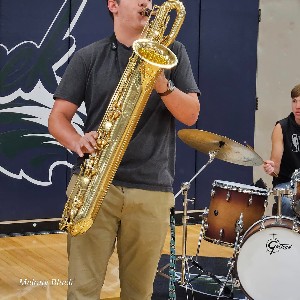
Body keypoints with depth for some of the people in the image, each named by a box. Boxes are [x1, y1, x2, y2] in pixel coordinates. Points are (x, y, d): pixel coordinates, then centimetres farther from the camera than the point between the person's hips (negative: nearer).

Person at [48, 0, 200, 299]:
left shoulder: (172, 52, 10)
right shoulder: (88, 57, 7)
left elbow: (191, 115, 3)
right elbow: (57, 117, 5)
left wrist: (162, 84, -15)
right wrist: (78, 142, -16)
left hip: (153, 187, 1)